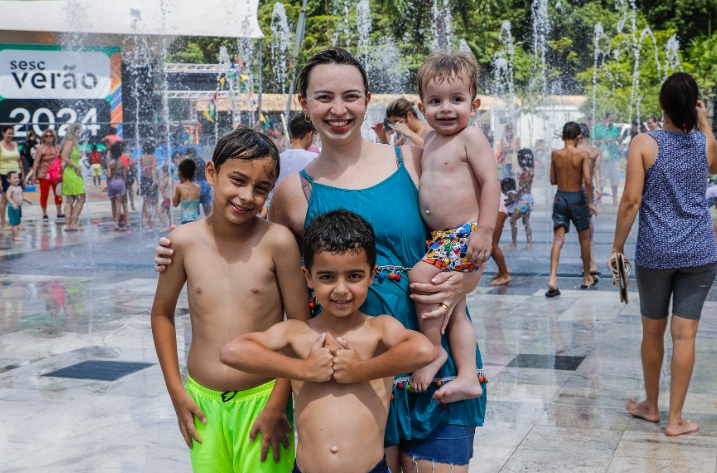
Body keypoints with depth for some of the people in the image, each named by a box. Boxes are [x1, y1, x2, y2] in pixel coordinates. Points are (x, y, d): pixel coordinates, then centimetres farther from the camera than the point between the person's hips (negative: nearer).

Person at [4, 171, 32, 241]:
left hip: (19, 207, 9)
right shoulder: (10, 188, -16)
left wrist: (27, 200, 15)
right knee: (14, 223, -6)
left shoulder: (19, 187, 11)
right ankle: (16, 236, -4)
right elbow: (8, 197, -28)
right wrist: (13, 203, -38)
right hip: (13, 208, -9)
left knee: (17, 223, 14)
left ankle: (15, 236, 21)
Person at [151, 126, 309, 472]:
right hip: (202, 402, 3)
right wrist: (176, 391, 8)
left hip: (262, 400, -2)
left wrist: (279, 404, -5)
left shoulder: (277, 241, -11)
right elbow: (162, 313, 11)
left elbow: (300, 325, -5)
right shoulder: (184, 241, -3)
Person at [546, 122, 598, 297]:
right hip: (577, 198, -2)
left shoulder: (555, 154, -1)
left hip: (560, 197, 2)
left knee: (558, 239, -3)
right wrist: (590, 202, -9)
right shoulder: (583, 154, -9)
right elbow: (587, 180, -17)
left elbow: (553, 180, 6)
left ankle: (552, 279, -21)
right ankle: (587, 279, 27)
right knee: (584, 238, 16)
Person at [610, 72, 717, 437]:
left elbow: (631, 200, -12)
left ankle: (651, 406, 29)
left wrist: (617, 247, -2)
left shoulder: (644, 144, -8)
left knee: (653, 331, 14)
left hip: (655, 252, -1)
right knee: (685, 334, 3)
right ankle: (675, 419, 9)